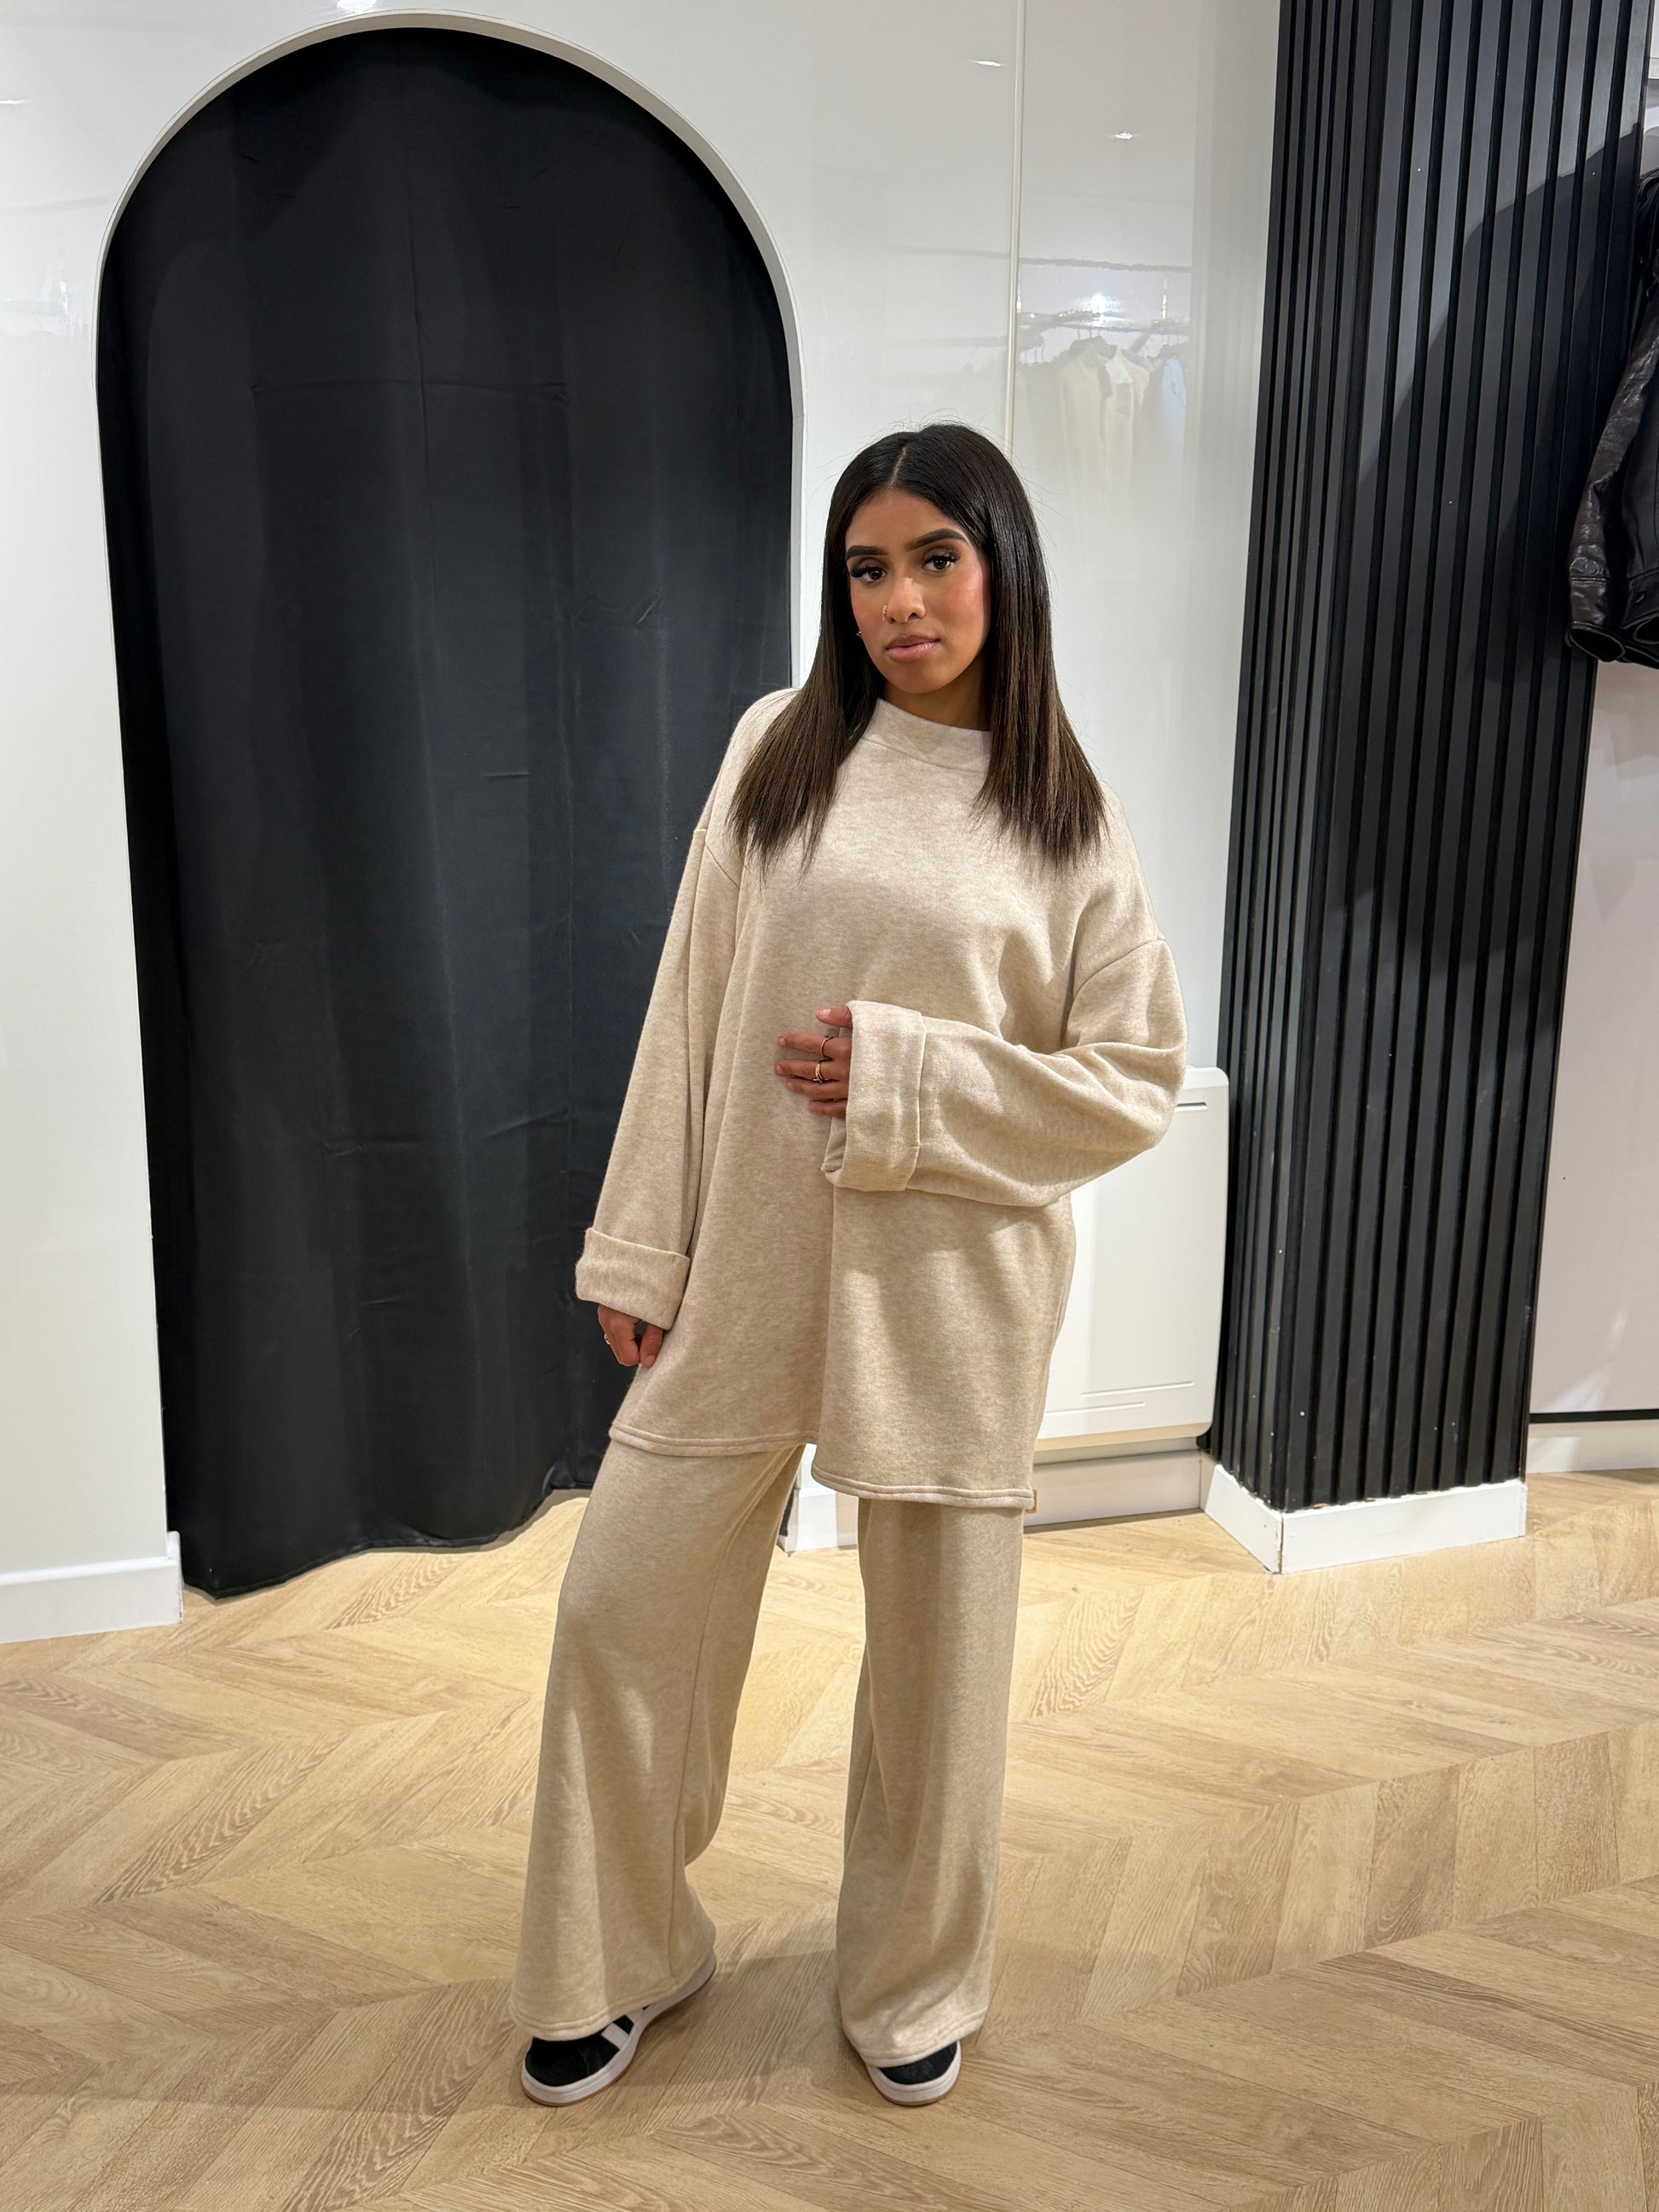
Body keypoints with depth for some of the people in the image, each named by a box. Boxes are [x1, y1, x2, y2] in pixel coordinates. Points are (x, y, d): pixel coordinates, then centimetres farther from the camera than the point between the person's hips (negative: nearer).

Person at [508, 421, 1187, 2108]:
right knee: (622, 1604, 8)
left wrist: (906, 1080, -14)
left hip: (950, 1289, -1)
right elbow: (689, 1007, 2)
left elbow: (1135, 1079, -2)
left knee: (936, 1643, 12)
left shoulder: (1067, 816, -1)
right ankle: (620, 1960, 35)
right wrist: (642, 1247, 1)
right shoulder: (779, 750, 2)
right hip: (747, 1269, 2)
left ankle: (913, 1983, 40)